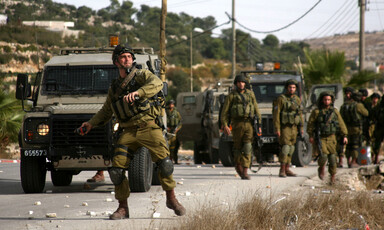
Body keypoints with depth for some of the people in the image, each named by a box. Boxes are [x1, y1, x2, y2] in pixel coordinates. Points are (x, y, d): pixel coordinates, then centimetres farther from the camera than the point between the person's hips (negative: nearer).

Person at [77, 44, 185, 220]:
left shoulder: (141, 74, 4)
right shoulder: (114, 87, 19)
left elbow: (156, 84, -19)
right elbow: (106, 112, 33)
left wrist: (137, 92, -34)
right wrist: (91, 123, 19)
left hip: (148, 127, -4)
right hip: (128, 131, 4)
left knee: (164, 162, -20)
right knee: (116, 169, -7)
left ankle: (171, 199, -2)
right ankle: (123, 208, 6)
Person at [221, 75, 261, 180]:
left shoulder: (250, 94, 9)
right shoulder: (231, 96, 1)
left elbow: (256, 110, 13)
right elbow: (225, 112, -1)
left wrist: (259, 125, 8)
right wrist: (225, 125, -11)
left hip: (249, 123, 1)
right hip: (237, 123, -1)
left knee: (247, 147, -10)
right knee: (238, 146, 6)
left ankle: (245, 172, -12)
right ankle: (238, 165, 34)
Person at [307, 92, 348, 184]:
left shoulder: (334, 111, 5)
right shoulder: (316, 112, -1)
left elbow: (341, 124, 7)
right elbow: (310, 124, 2)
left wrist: (344, 136, 1)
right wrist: (311, 136, -4)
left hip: (331, 138, 2)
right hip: (320, 138, -2)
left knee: (332, 157, -1)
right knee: (323, 156, -18)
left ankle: (333, 175, 17)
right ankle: (321, 169, 13)